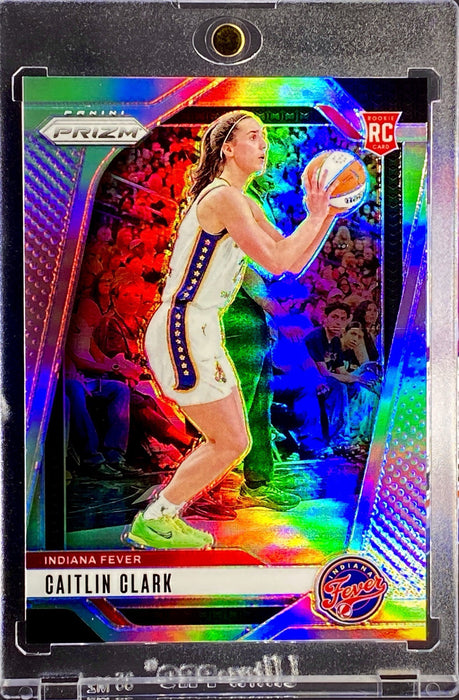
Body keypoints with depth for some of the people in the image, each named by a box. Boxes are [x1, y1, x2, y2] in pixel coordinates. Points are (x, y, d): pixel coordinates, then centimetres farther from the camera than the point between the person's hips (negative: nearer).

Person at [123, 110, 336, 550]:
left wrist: (330, 212, 8)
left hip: (202, 333, 10)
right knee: (230, 444, -5)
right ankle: (152, 523, 8)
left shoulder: (244, 204, 16)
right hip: (181, 332, -10)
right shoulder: (221, 197, -15)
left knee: (234, 443, 13)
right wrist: (314, 216, -10)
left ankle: (163, 517, 22)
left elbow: (295, 261, 17)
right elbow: (276, 261, -21)